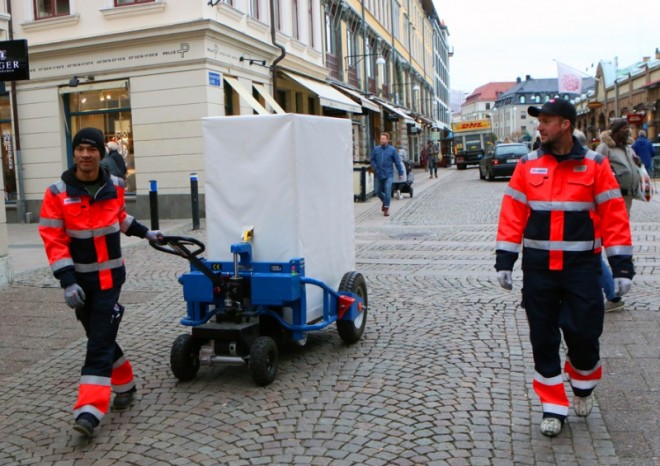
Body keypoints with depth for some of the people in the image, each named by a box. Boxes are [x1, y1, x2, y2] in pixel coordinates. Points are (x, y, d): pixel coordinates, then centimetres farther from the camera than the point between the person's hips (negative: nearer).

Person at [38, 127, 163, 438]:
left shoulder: (114, 187, 0)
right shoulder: (57, 194, -9)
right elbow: (53, 240, -11)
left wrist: (145, 233, 24)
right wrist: (67, 281, -17)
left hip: (110, 276, 0)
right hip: (80, 278, 1)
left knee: (100, 341, -7)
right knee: (99, 336, 13)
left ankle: (89, 409, -8)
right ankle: (125, 385, 33)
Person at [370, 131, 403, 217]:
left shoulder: (392, 150, -2)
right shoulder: (376, 149, 4)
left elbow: (397, 162, 2)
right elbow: (372, 160, 13)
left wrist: (400, 172, 3)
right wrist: (374, 167, -5)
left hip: (388, 175, -3)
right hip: (378, 175, 3)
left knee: (387, 191, -10)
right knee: (378, 191, 11)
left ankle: (386, 208, -1)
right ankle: (384, 201, 39)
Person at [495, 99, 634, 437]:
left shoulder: (595, 164, -1)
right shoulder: (527, 165, 2)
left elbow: (614, 216, -2)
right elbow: (512, 215, 1)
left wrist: (622, 266, -5)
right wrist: (504, 260, -4)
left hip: (581, 266, -1)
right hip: (537, 267, 2)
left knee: (584, 334, 1)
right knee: (543, 339, 6)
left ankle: (583, 385, 34)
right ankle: (553, 407, 22)